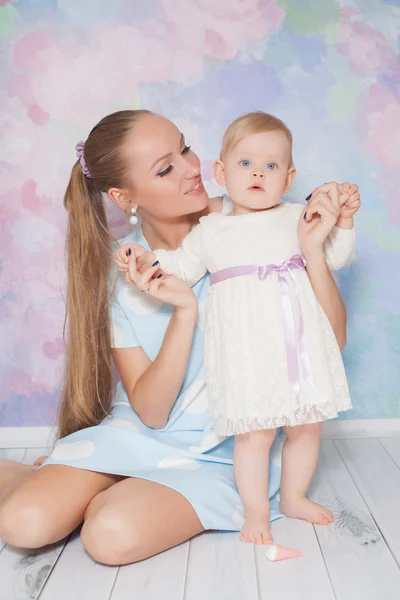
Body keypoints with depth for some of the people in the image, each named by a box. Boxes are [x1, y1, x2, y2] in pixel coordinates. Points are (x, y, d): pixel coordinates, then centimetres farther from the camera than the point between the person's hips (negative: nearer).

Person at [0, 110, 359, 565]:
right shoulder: (119, 273, -7)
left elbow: (332, 338, -11)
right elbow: (150, 411, -13)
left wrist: (313, 250, -26)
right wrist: (184, 309, -25)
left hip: (222, 454, -1)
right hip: (139, 433, 2)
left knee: (114, 535, -27)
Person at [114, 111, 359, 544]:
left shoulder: (297, 218, 12)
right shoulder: (211, 230, 7)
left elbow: (333, 258, 15)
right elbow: (182, 268, 11)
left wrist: (342, 220, 2)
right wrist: (145, 259, -3)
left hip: (301, 343, 3)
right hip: (245, 350, -3)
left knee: (307, 426, 11)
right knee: (255, 432, -3)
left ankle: (294, 497, 35)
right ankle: (256, 510, 20)